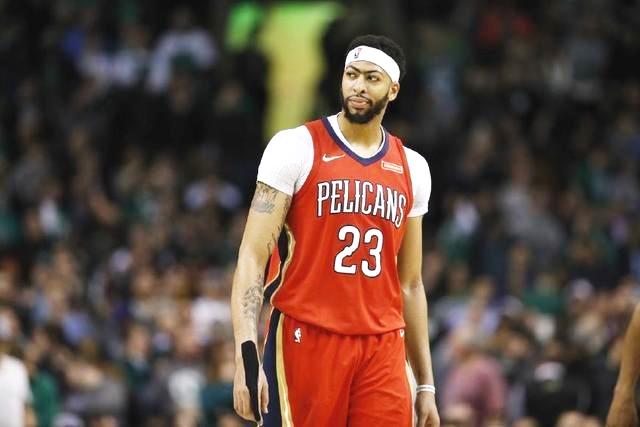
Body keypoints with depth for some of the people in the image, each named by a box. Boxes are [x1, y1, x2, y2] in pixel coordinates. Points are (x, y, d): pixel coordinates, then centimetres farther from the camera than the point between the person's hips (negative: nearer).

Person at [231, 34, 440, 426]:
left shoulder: (412, 169, 13)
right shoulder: (297, 148, -2)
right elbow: (253, 256, -7)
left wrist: (426, 383, 15)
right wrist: (247, 353, -19)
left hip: (384, 349, 4)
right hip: (307, 339, -4)